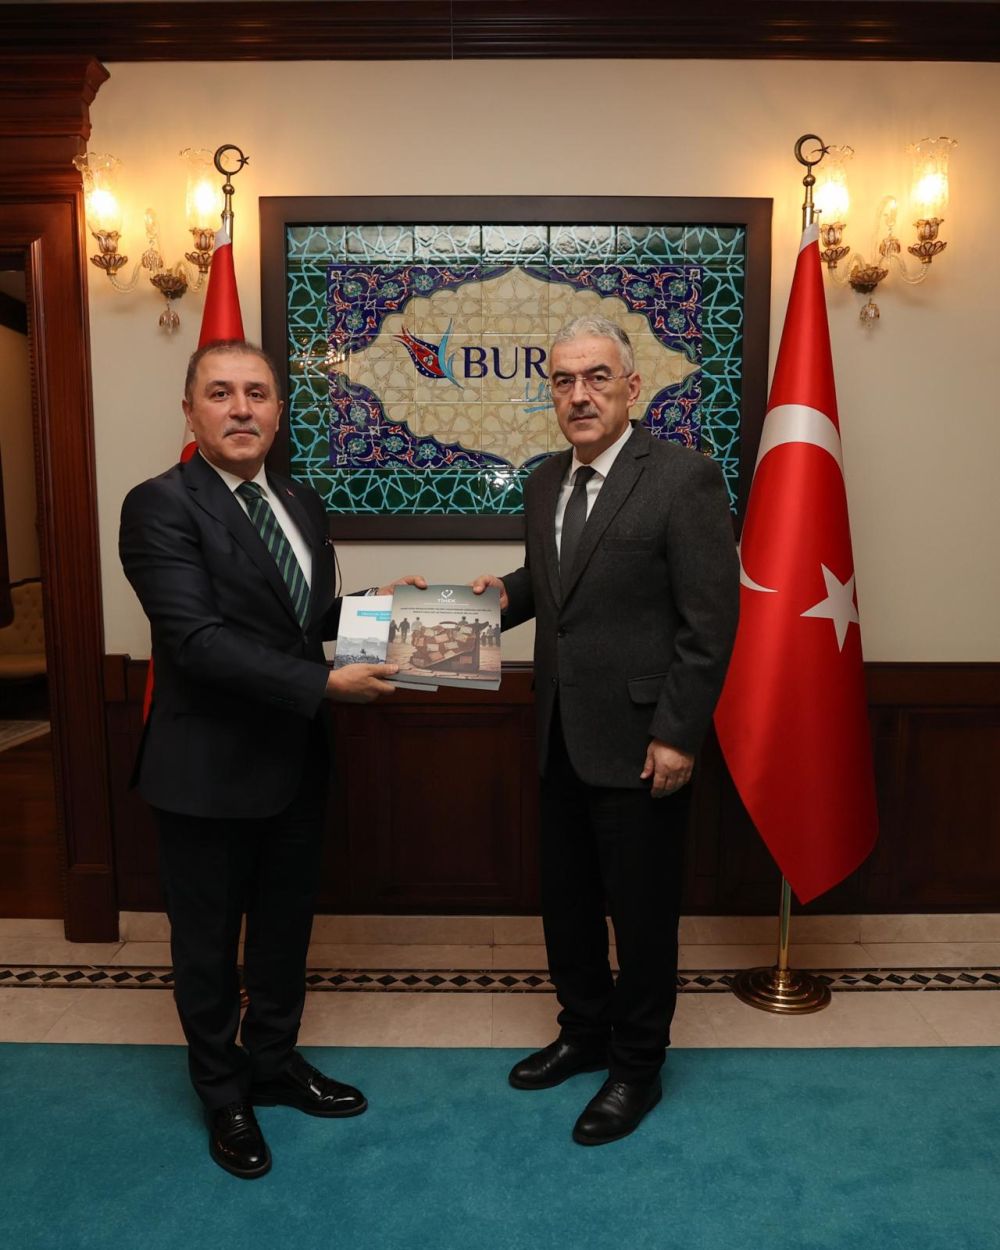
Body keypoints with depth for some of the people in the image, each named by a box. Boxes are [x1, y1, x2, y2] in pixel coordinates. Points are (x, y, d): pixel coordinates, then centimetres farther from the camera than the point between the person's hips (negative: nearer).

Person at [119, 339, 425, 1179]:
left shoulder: (302, 504, 7)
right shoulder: (161, 506, -16)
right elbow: (197, 638, -25)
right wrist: (326, 685, -28)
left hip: (296, 759, 7)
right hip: (208, 768, -6)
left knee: (286, 928, 21)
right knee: (208, 943, 14)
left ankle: (275, 1062, 45)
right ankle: (223, 1094, 37)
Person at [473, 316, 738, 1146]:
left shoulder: (684, 478, -13)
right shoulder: (545, 483, 9)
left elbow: (711, 619, -15)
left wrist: (677, 735, -17)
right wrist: (507, 594, -2)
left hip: (639, 741, -6)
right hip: (561, 737, 7)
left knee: (643, 910, 10)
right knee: (567, 899, 19)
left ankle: (637, 1066, 31)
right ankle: (585, 1033, 41)